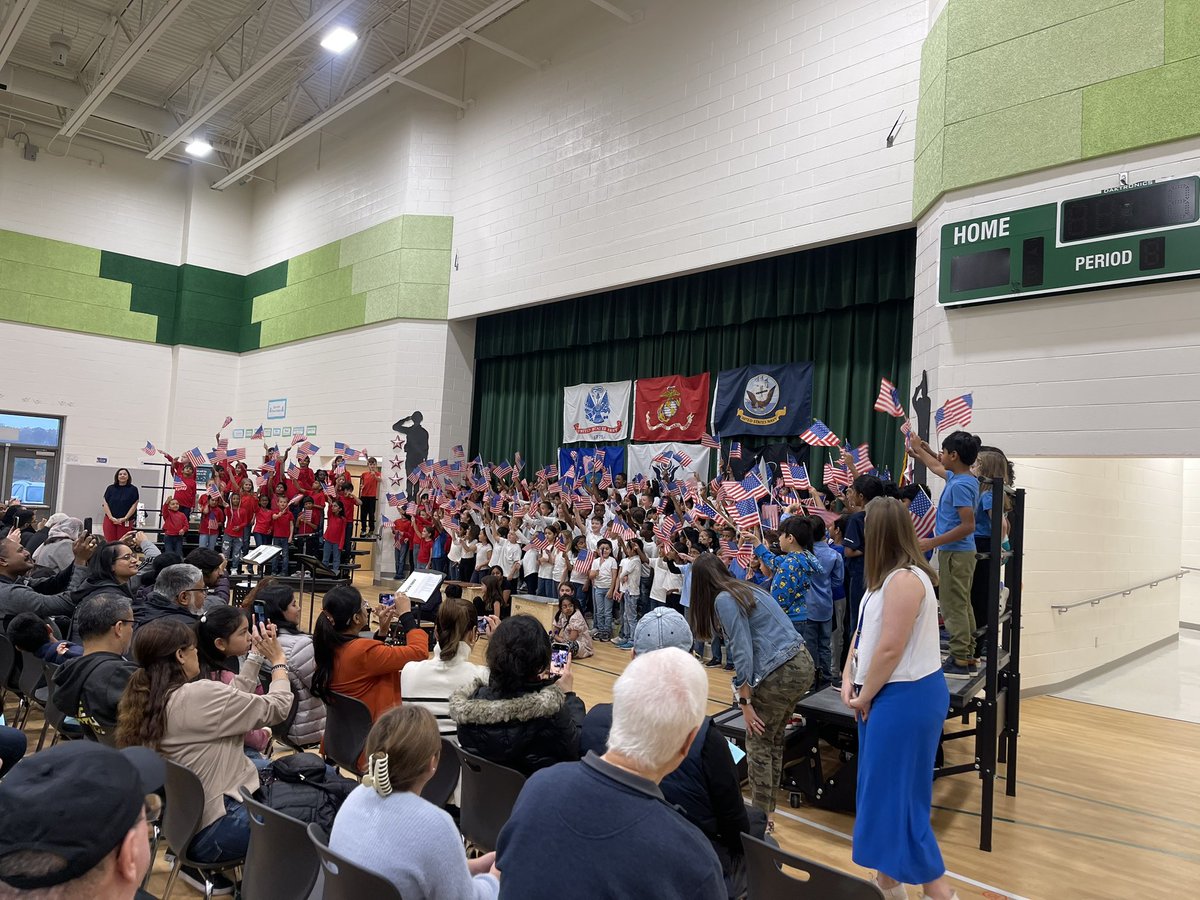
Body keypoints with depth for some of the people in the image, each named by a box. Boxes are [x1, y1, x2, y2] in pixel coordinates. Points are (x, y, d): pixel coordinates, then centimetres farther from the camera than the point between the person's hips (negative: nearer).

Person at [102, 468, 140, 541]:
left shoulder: (133, 489, 3)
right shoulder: (110, 488, 9)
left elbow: (134, 505, 0)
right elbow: (105, 503, 5)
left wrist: (125, 518, -9)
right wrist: (111, 517, -6)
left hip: (125, 522, -2)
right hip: (110, 521, 2)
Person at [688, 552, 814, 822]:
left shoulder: (724, 599, -9)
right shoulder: (749, 589, 17)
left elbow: (742, 652, -14)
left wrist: (745, 702, -9)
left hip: (780, 672, -9)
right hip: (802, 664, 9)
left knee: (758, 744, 5)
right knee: (773, 740, 17)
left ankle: (760, 817, 11)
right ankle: (768, 810, 25)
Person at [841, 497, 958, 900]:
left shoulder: (904, 579, -22)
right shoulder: (886, 577, 11)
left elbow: (890, 649, -23)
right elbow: (863, 629, 14)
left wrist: (864, 696, -11)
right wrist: (849, 678, 3)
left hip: (906, 697, -10)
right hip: (889, 695, 10)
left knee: (896, 791, -2)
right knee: (882, 787, 17)